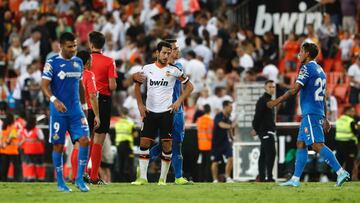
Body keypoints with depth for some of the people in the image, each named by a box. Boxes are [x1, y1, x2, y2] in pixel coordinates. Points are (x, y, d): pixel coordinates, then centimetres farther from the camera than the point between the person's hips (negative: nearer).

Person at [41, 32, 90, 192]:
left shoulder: (78, 62, 11)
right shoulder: (52, 63, -6)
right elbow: (44, 85, -11)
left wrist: (83, 103, 20)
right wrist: (54, 100, -27)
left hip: (76, 110, 4)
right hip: (58, 111, -4)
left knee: (85, 140, -10)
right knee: (58, 146, 1)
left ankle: (79, 179, -2)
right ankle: (60, 183, 11)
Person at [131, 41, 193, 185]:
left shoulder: (174, 71, -2)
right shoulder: (147, 69, 3)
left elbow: (189, 86, 6)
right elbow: (137, 85, 17)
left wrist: (179, 101, -4)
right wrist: (140, 105, 7)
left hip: (166, 112, -2)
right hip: (150, 112, 2)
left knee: (167, 145, -4)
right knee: (144, 143, -3)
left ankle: (163, 178, 5)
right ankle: (142, 177, 2)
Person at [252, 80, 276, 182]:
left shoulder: (268, 100, 20)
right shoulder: (263, 100, -11)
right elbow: (257, 116, -15)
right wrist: (255, 129, -13)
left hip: (269, 131, 10)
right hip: (266, 131, -10)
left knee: (263, 155, 10)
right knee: (271, 153, -16)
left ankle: (262, 177, 13)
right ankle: (269, 177, -20)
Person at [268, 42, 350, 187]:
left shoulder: (307, 68, -9)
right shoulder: (320, 70, 19)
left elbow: (294, 90, -15)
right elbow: (323, 97, 22)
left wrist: (277, 102, -7)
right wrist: (325, 118, 24)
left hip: (310, 113, -10)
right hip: (318, 113, 10)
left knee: (317, 145, -15)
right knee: (301, 144, 10)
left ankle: (341, 172, -22)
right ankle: (295, 179, 9)